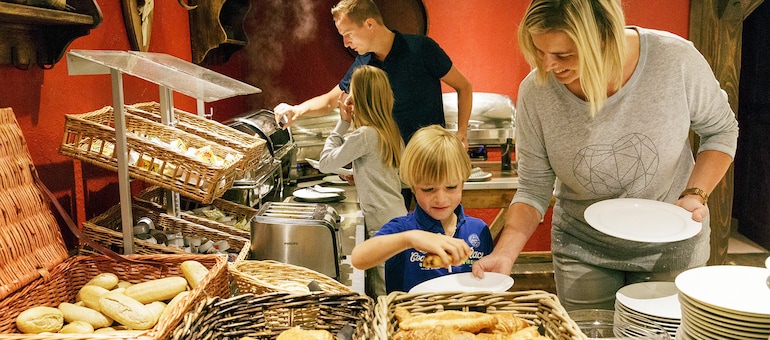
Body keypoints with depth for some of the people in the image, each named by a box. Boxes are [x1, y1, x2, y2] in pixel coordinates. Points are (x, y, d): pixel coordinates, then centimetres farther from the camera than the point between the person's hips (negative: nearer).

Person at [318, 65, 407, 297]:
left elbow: (325, 163, -10)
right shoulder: (390, 132, 10)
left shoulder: (364, 135, -16)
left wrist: (342, 123, -5)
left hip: (383, 223, -9)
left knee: (381, 295, -2)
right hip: (398, 217, 9)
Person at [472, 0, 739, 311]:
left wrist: (696, 195, -18)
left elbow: (721, 131, -3)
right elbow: (534, 190, -10)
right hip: (583, 253, 0)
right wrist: (505, 253, -24)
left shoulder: (675, 60, -22)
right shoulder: (535, 92, -19)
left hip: (671, 247, 0)